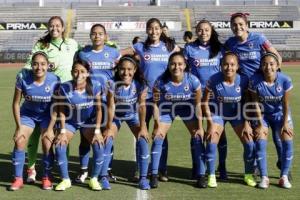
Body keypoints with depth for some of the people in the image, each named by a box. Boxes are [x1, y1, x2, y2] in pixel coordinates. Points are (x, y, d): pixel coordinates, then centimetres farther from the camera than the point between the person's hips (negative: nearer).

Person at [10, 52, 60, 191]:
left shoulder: (54, 80, -23)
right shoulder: (23, 79, -22)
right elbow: (16, 103, -11)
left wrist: (50, 128, -16)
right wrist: (19, 126, -12)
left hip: (47, 114, -1)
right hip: (28, 113, 1)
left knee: (47, 144, -14)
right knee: (19, 141, -13)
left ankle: (46, 178, 7)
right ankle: (18, 179, 0)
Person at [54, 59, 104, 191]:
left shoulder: (95, 86, -23)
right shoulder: (65, 88, -24)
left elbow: (98, 109, -13)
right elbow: (62, 111, -12)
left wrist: (97, 131, -16)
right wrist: (63, 132, -15)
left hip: (89, 121, 0)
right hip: (70, 121, 0)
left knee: (99, 145, -21)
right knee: (59, 146, -20)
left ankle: (94, 179, 0)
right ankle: (65, 180, 1)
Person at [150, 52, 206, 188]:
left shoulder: (193, 80, -29)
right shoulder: (161, 81, -30)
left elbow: (198, 104, -17)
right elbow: (156, 104, -18)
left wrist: (200, 127, -13)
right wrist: (158, 126, -17)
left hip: (187, 108, 0)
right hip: (167, 108, 0)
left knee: (198, 138, -8)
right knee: (158, 138, -10)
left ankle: (201, 175, 3)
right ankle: (154, 175, 1)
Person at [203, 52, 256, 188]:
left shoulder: (243, 80, -22)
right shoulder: (214, 80, -26)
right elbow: (205, 102, -14)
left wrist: (246, 124, -11)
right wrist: (211, 124, -16)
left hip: (238, 113, 1)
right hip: (218, 112, -1)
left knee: (249, 143, -8)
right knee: (211, 142, -16)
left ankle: (249, 175, 15)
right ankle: (211, 176, 3)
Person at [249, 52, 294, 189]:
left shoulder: (285, 80, -23)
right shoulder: (255, 80, -25)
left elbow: (286, 104, -12)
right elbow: (256, 103, -15)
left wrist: (285, 123, -10)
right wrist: (260, 123, -13)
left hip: (280, 114, 1)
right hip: (262, 114, -1)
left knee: (287, 142, -13)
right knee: (260, 142, -16)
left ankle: (284, 177, 0)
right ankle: (264, 177, -3)